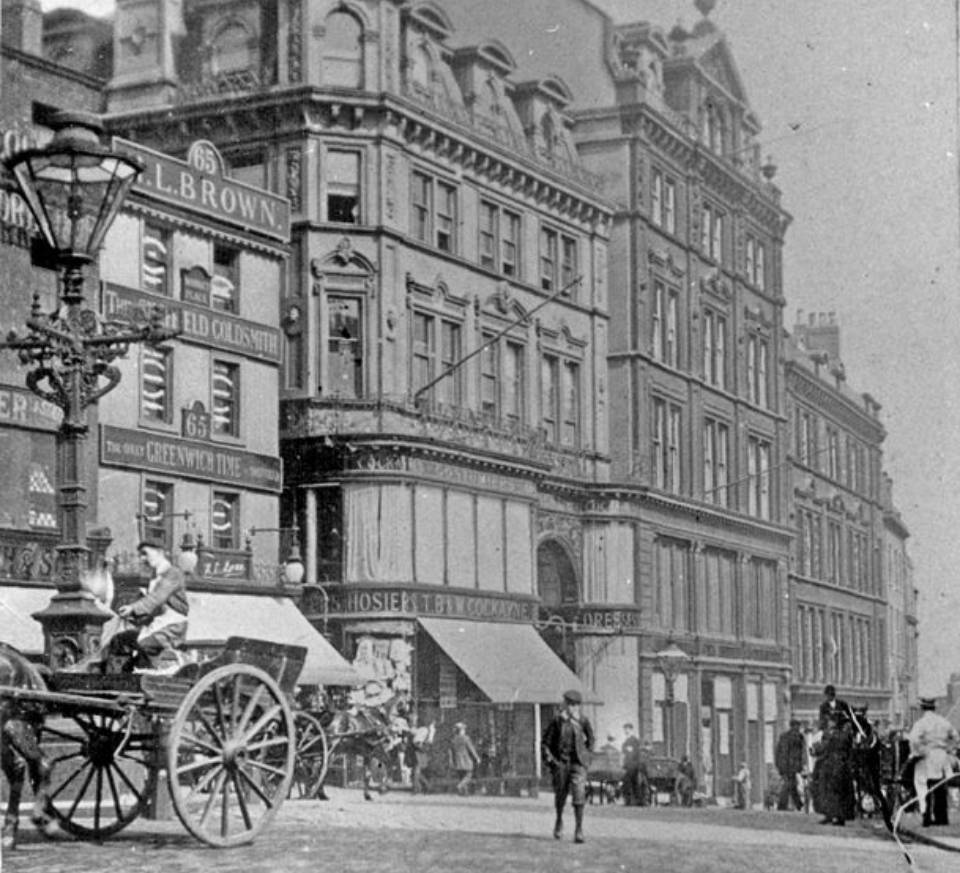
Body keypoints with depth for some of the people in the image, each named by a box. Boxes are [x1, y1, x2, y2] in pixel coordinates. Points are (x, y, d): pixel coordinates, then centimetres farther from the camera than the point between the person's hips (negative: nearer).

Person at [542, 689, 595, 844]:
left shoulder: (583, 721, -1)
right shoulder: (556, 720, -4)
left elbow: (590, 738, 17)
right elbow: (545, 742, 3)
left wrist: (587, 754, 12)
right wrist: (549, 759, -5)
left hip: (578, 762, 0)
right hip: (560, 761, 0)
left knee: (579, 794, -13)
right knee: (560, 794, 11)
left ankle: (579, 828, -10)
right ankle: (559, 820, 40)